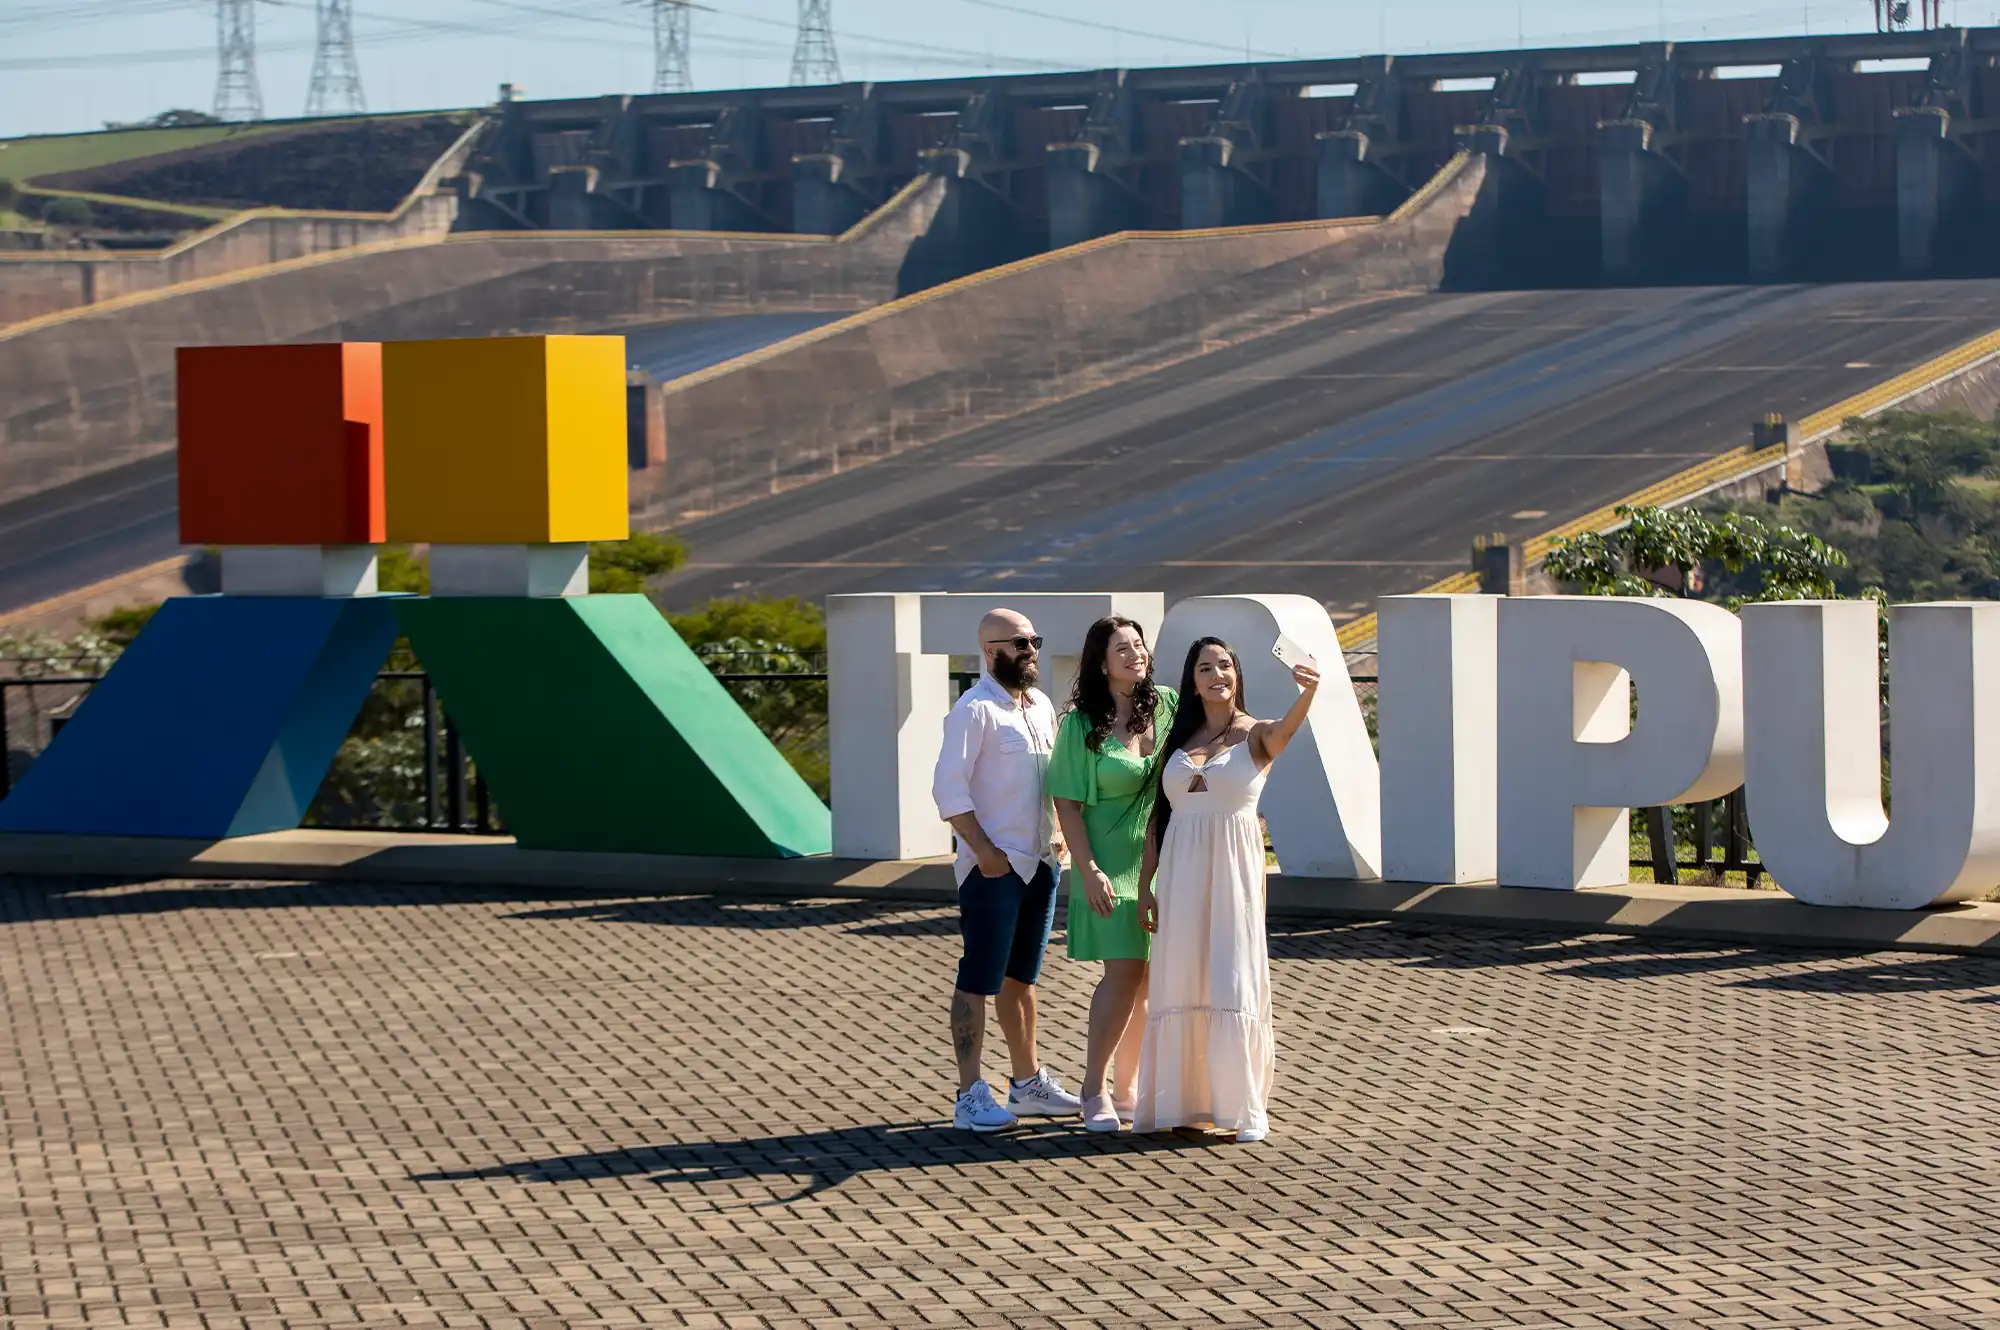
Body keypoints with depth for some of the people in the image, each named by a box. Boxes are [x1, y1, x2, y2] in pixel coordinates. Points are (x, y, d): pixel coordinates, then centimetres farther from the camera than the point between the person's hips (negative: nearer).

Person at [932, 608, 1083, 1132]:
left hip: (1040, 864, 8)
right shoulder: (975, 710, -11)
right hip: (993, 868, -8)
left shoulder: (1041, 706, 14)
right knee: (979, 980, -6)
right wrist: (985, 851, -20)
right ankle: (970, 1096, -6)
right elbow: (949, 788, -17)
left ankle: (1027, 1082, 24)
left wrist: (1055, 839, 11)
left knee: (1021, 978, 16)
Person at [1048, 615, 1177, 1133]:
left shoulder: (1167, 706, 1)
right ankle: (1094, 1091, 1)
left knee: (1148, 977, 7)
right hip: (1111, 866, -4)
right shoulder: (1081, 726, -9)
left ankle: (1126, 1088, 18)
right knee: (1124, 973, -10)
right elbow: (1067, 802, -8)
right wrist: (1088, 869, -15)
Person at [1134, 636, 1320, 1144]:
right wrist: (1145, 886, 7)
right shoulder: (1178, 740, 11)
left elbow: (1286, 729, -25)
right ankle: (1177, 1101, 12)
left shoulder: (1254, 735, -1)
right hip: (1181, 872, 4)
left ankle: (1242, 1107, 1)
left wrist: (1308, 691, -47)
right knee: (1179, 983, 5)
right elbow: (1158, 816, 13)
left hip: (1233, 873, -4)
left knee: (1233, 983, -5)